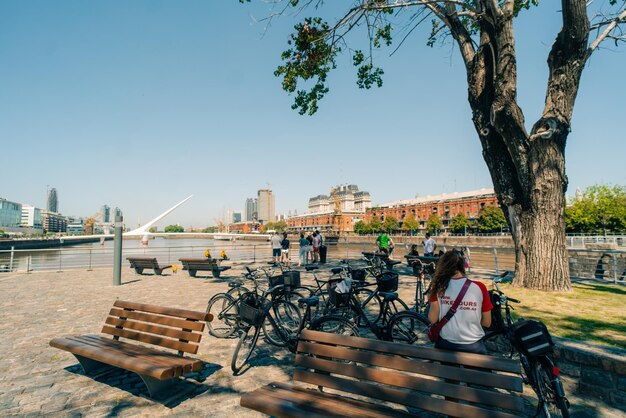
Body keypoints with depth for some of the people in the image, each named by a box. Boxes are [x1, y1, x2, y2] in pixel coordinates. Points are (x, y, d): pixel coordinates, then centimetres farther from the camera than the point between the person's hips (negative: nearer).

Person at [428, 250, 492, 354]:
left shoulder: (439, 286, -9)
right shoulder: (479, 287, -10)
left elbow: (432, 319, -7)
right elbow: (487, 323, -2)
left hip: (445, 345, 0)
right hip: (473, 347, 0)